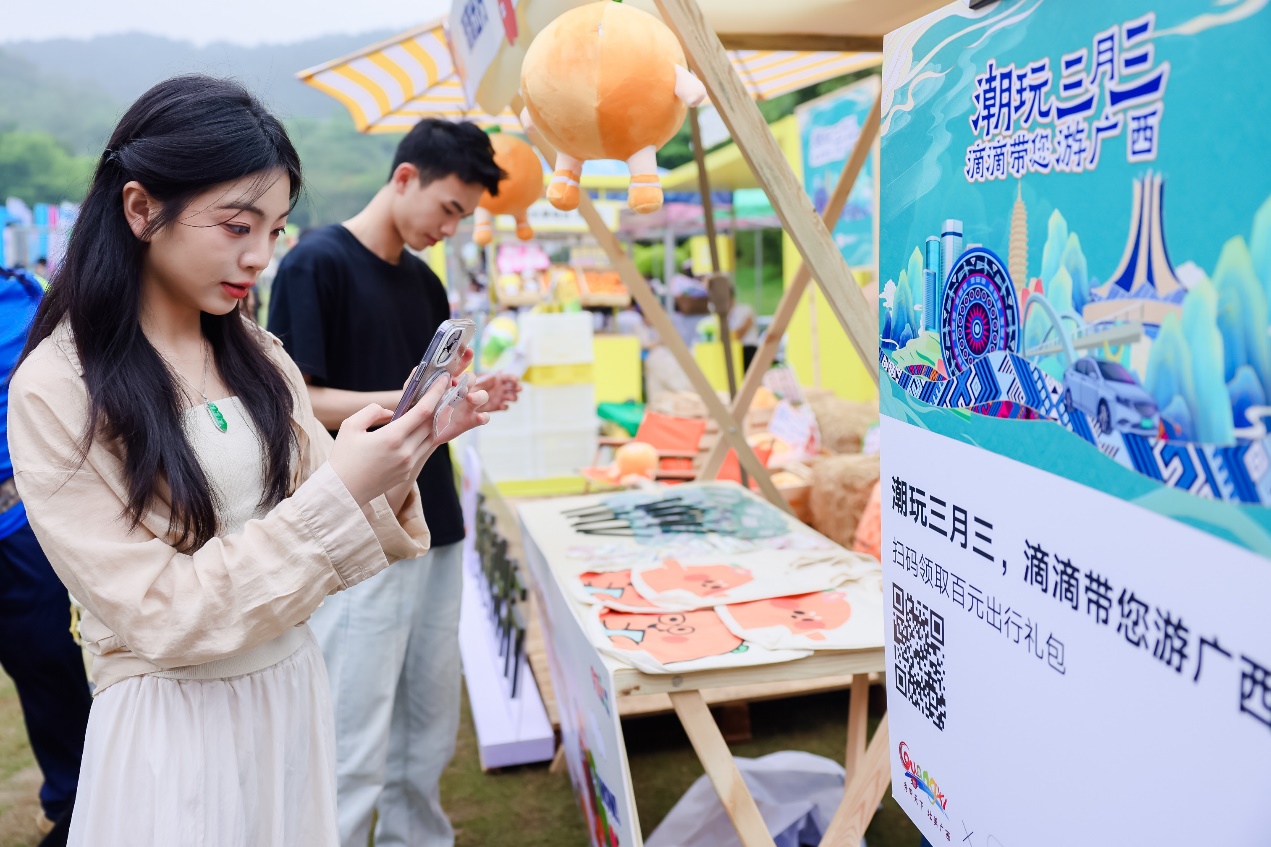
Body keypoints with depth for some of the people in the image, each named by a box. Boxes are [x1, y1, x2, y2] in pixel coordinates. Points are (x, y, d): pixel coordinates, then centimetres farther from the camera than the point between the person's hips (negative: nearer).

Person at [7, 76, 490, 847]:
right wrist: (337, 492, -26)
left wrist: (401, 460, -16)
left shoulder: (259, 357, 1)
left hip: (296, 690, 6)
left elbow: (325, 538, 2)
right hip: (175, 722, -5)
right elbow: (161, 617, -18)